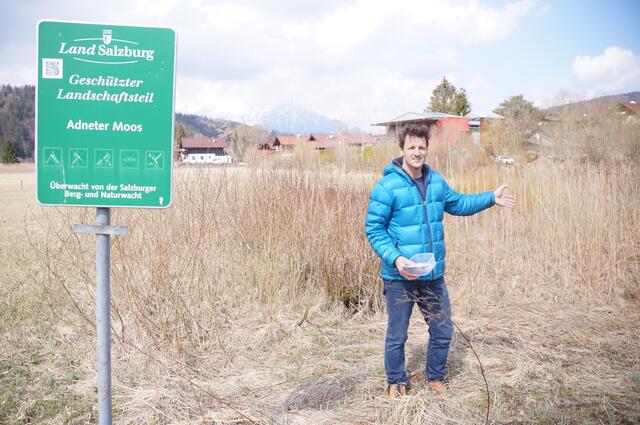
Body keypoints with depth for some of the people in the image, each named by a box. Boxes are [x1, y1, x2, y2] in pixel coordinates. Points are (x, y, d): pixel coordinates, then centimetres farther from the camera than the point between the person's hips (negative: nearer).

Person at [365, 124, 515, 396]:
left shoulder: (436, 182, 5)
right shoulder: (387, 186, -14)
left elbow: (458, 204, 23)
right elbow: (373, 229, -13)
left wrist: (491, 198, 17)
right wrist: (395, 258, -24)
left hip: (434, 275, 5)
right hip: (400, 278, -5)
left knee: (443, 331, 16)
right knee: (397, 336, 10)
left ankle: (435, 377, 38)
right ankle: (396, 383, 32)